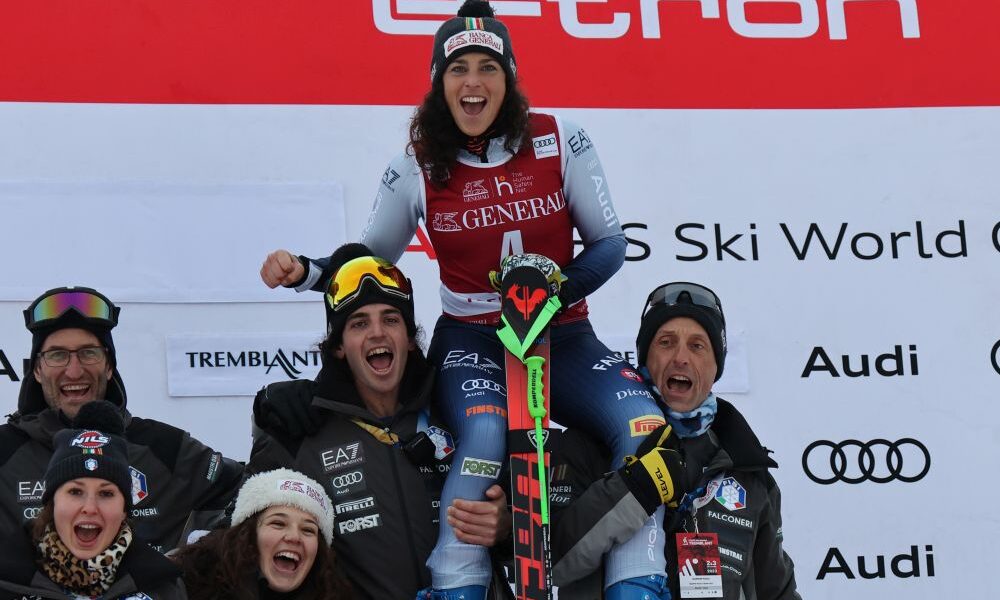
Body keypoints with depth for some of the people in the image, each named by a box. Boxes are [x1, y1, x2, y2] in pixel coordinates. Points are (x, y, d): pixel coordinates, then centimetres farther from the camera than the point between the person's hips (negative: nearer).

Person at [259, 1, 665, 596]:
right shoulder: (416, 170, -3)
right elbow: (370, 260, 10)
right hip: (470, 340, -1)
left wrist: (561, 284, -21)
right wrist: (304, 271, -9)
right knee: (486, 435, -34)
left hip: (563, 338, 1)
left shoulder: (561, 141, -4)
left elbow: (609, 242, -1)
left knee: (645, 426, -25)